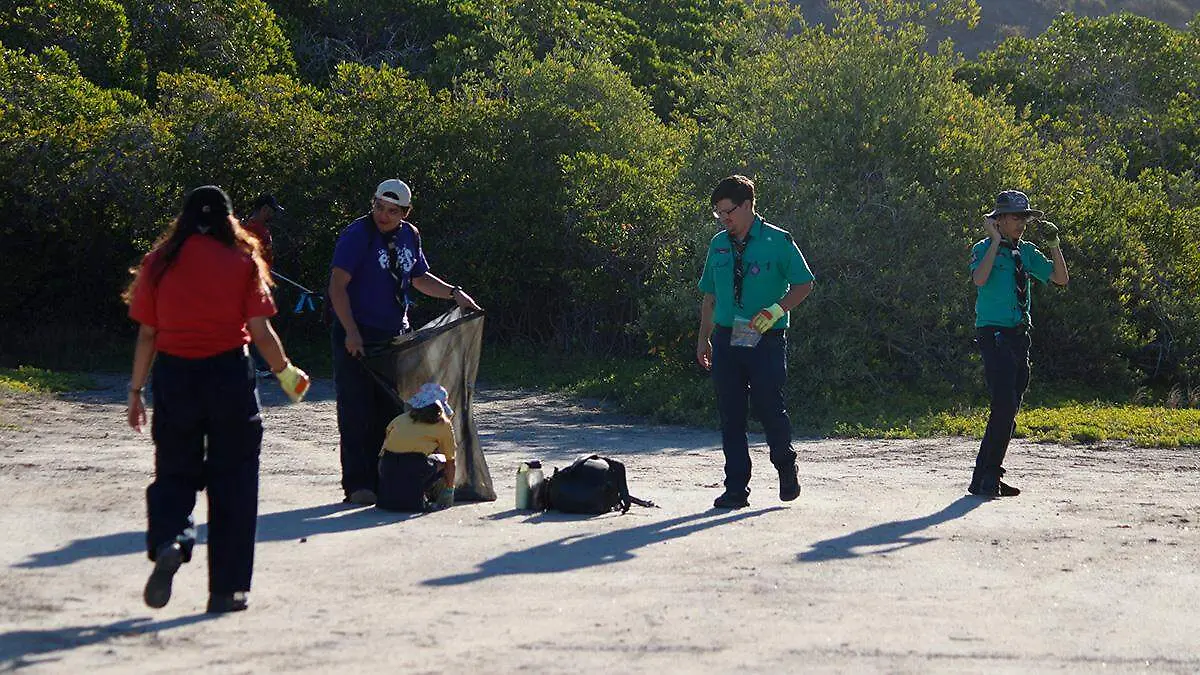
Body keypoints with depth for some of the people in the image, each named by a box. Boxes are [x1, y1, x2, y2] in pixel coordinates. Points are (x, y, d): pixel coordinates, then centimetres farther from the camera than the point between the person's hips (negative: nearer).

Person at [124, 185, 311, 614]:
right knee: (232, 481, 8)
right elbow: (261, 333, -3)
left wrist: (136, 391, 10)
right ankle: (226, 589, 8)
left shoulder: (160, 262, 3)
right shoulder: (241, 261, 0)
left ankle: (168, 542, -19)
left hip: (173, 373, 1)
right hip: (228, 373, -1)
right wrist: (286, 373, 13)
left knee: (175, 471, 12)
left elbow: (147, 334, 3)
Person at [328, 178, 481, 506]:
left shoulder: (410, 236, 10)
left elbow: (420, 278, 25)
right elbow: (338, 285, -15)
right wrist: (351, 332, -23)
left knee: (390, 410, 8)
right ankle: (357, 484, -4)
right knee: (357, 411, -6)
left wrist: (454, 293, 9)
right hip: (357, 337, -7)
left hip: (395, 335, 7)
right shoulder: (357, 234, -11)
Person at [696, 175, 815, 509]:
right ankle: (736, 489, 9)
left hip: (766, 341, -5)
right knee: (730, 415, 3)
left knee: (769, 407, -5)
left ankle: (786, 467, 23)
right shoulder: (718, 245, 12)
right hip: (727, 340, 5)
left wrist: (776, 311, -15)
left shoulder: (778, 241, -4)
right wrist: (704, 338, 17)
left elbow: (804, 284, -1)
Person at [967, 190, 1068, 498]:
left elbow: (1061, 279, 15)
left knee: (1009, 411, 8)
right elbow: (979, 279, -23)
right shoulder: (984, 249, -3)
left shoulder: (1026, 252, 14)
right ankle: (988, 477, -14)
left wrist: (1054, 245, 3)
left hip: (1019, 335, 7)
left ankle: (985, 478, 14)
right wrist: (996, 242, -20)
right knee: (1004, 406, -18)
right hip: (993, 334, -7)